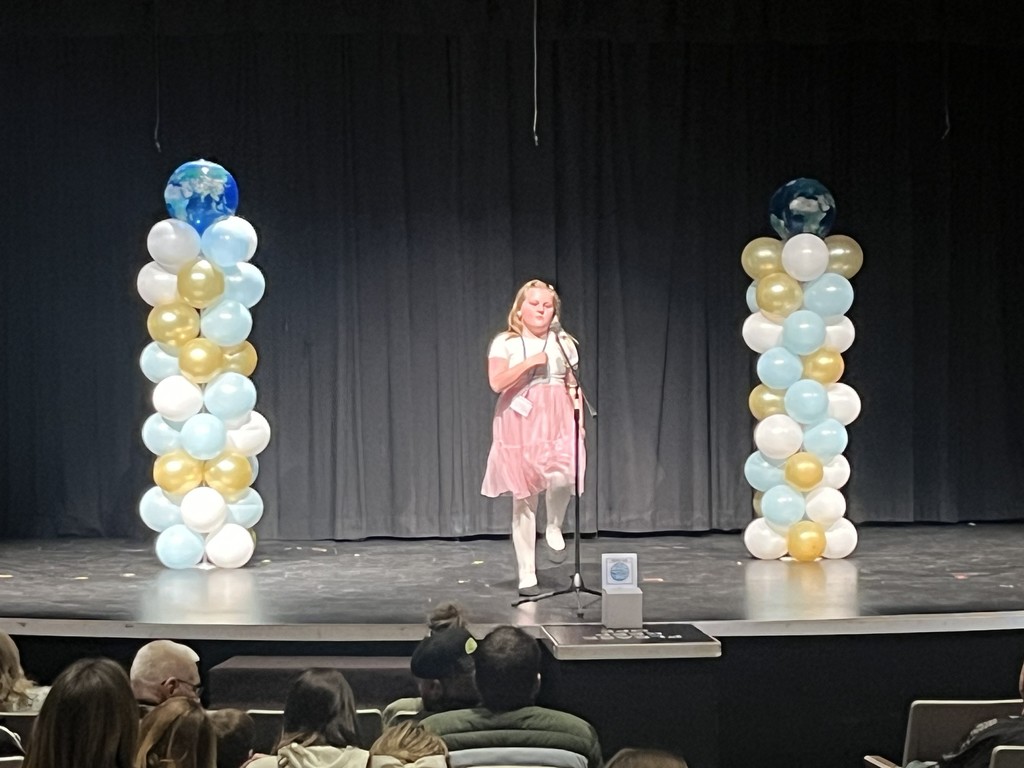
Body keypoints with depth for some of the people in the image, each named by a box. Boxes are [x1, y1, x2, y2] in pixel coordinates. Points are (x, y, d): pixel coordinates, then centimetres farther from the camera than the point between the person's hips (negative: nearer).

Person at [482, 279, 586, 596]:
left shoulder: (563, 343, 12)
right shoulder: (506, 343, 1)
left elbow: (573, 388, 14)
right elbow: (496, 382, -12)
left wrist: (579, 422, 3)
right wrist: (530, 361, -16)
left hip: (558, 424, 2)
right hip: (520, 425, -2)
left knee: (562, 477, -27)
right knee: (524, 499, 1)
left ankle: (554, 528, 5)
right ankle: (527, 575, 10)